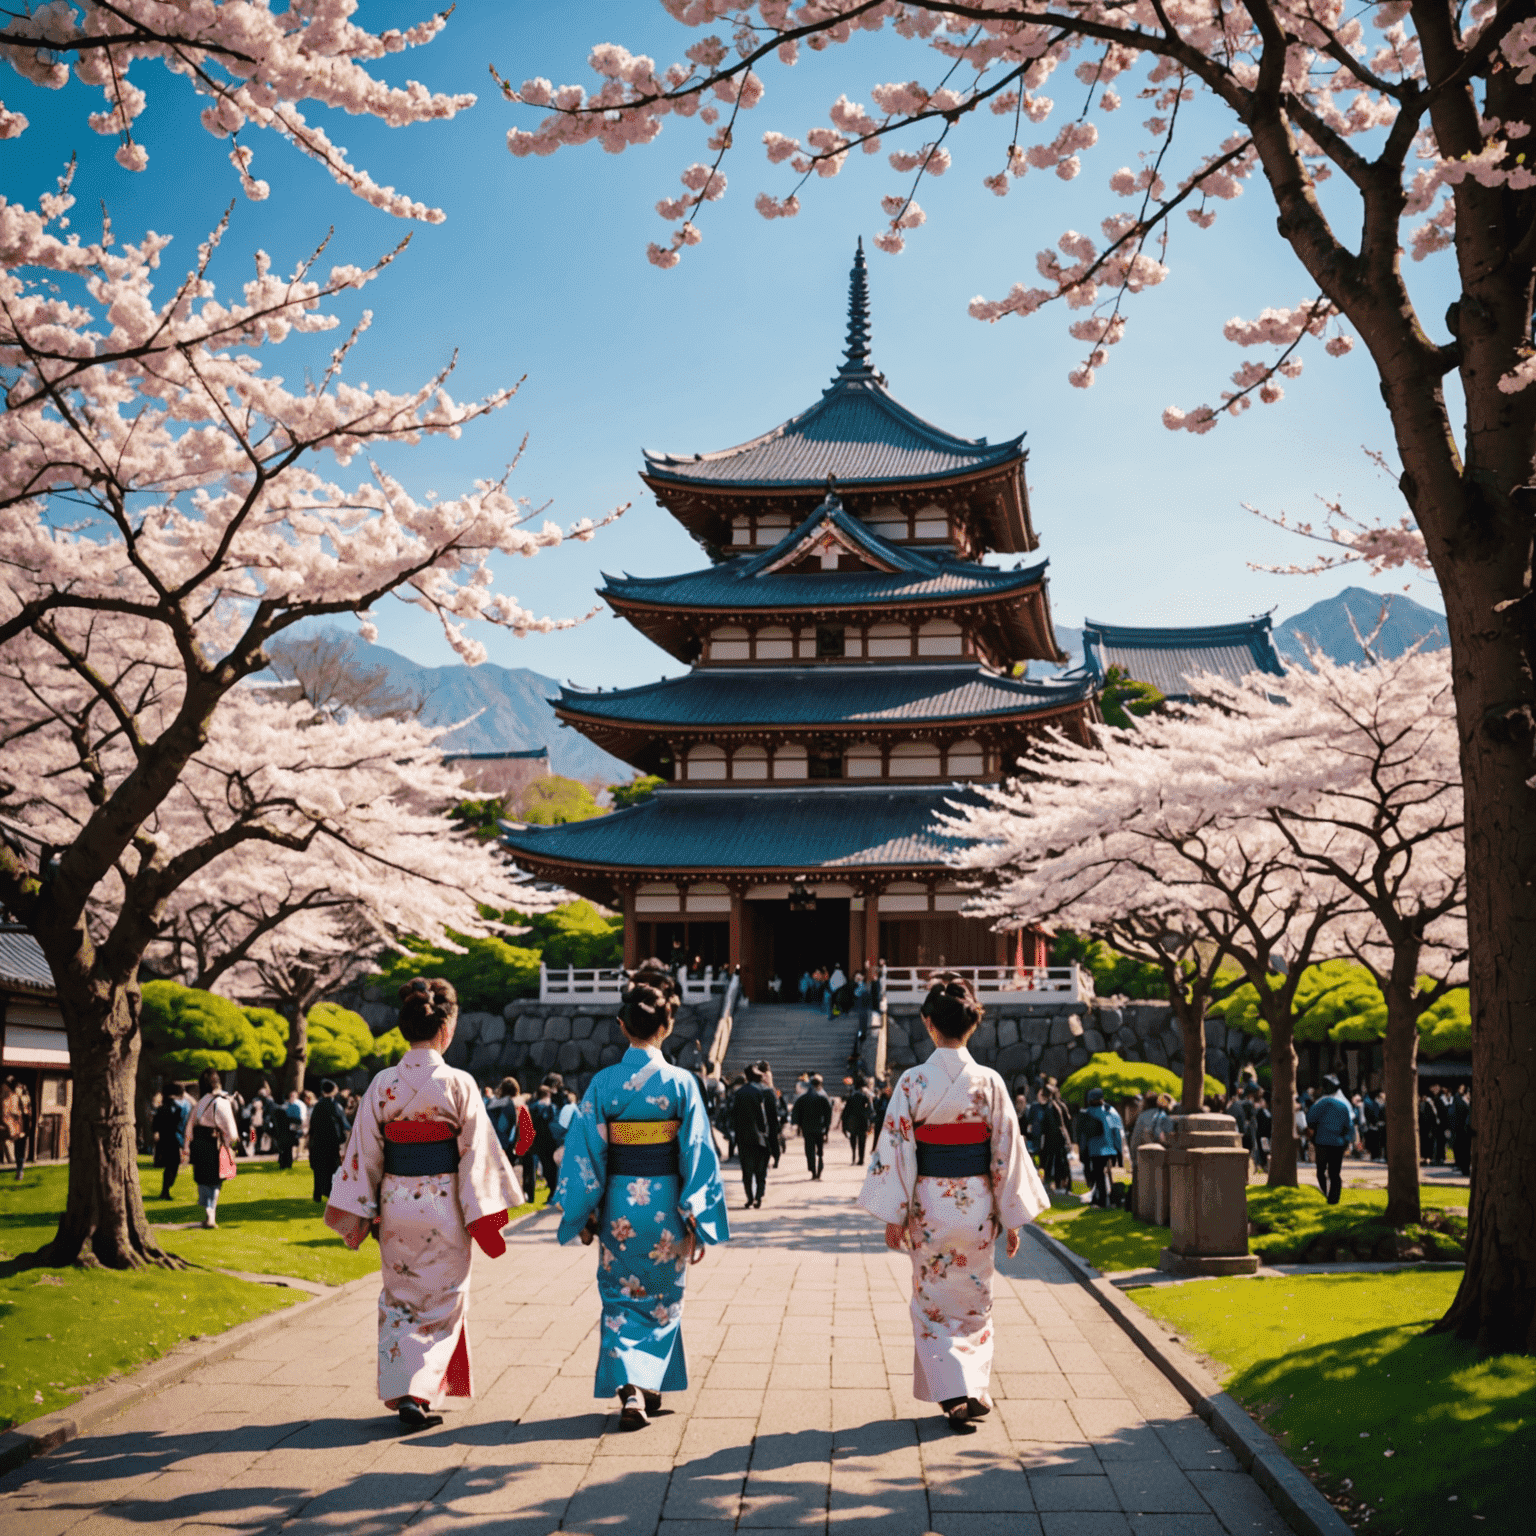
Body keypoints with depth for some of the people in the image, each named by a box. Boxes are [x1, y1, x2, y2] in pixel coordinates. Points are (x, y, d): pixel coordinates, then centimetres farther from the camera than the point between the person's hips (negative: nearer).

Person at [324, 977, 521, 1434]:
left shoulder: (382, 1084, -3)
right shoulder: (458, 1085, -12)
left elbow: (364, 1153, 0)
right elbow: (477, 1153, -10)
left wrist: (359, 1216, 8)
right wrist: (484, 1218, -2)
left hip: (396, 1206, 3)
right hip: (443, 1208, -3)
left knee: (399, 1300, 18)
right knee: (441, 1302, 10)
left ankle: (400, 1392, 19)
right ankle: (418, 1393, 2)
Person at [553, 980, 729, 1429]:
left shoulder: (603, 1083, -6)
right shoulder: (681, 1083, -7)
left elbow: (584, 1151, -5)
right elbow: (698, 1155, -7)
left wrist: (582, 1216, 4)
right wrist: (697, 1223, 0)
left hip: (618, 1204, 0)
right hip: (665, 1203, 0)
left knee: (621, 1299, 10)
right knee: (662, 1300, 18)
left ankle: (630, 1389, -6)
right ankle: (651, 1387, 25)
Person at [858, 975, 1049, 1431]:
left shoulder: (913, 1081, -10)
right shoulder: (989, 1082, -6)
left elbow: (896, 1149, -10)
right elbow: (1007, 1151, -3)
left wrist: (893, 1215, -3)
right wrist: (1013, 1218, 5)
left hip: (929, 1206, -1)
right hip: (977, 1206, 1)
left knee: (933, 1303, 11)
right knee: (974, 1303, 17)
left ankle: (954, 1394, -1)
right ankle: (973, 1390, 18)